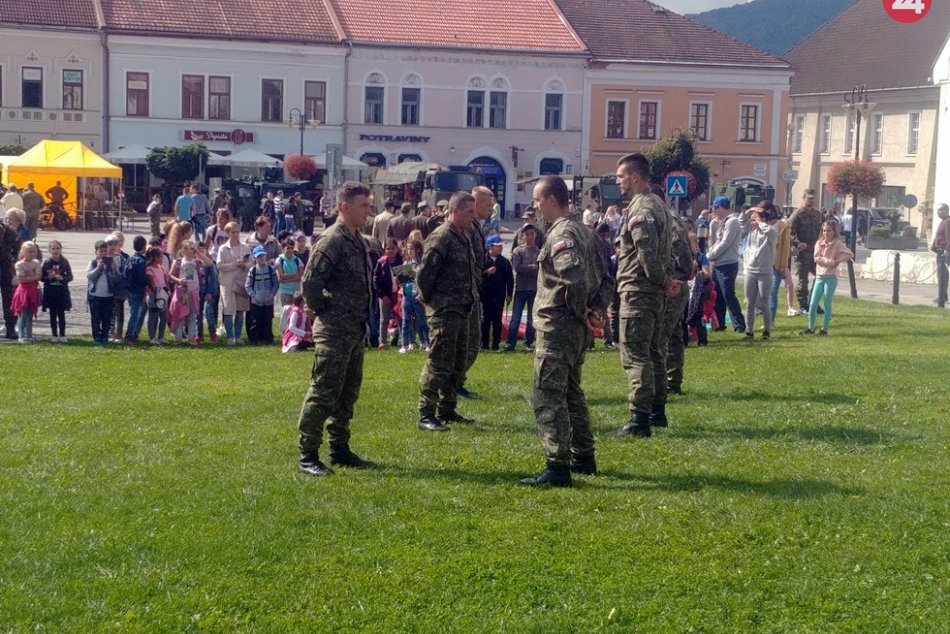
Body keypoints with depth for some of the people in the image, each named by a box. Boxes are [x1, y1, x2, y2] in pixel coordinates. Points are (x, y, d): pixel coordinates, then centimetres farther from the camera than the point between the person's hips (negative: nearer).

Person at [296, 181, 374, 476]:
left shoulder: (359, 241, 13)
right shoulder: (332, 240, -16)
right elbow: (310, 282, -22)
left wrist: (362, 320, 14)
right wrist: (324, 311, -11)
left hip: (356, 331, 9)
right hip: (334, 332, -9)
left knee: (348, 393, 15)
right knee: (323, 393, -5)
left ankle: (340, 449, 25)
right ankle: (307, 455, 1)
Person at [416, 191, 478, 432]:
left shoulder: (464, 237, 14)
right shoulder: (441, 238, -15)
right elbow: (424, 274, -18)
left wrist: (471, 297, 14)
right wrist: (429, 300, -8)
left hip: (462, 310, 9)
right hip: (444, 312, -9)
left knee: (458, 364, 15)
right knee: (438, 364, -7)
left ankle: (447, 409, 25)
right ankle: (426, 415, -1)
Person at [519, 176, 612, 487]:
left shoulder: (562, 234, -15)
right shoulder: (584, 231, 15)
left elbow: (575, 278, -29)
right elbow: (606, 279, 18)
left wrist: (581, 313, -16)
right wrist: (597, 310, 7)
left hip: (558, 326, -10)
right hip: (578, 329, 10)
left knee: (548, 396, -8)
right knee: (570, 391, 21)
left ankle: (558, 467, -10)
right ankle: (583, 457, 29)